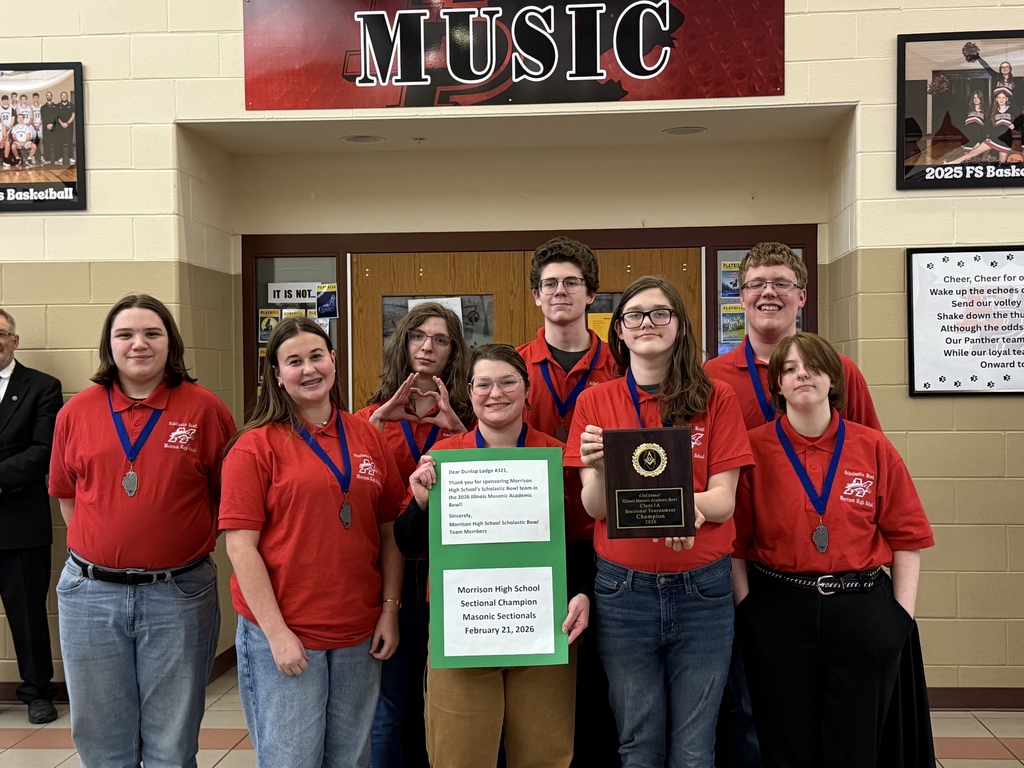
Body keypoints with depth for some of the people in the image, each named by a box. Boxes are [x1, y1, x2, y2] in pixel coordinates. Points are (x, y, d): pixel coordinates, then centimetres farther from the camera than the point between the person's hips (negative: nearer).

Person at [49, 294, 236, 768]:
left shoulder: (205, 409, -5)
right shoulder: (76, 412, 2)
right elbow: (66, 495, 14)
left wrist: (190, 546, -1)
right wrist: (102, 549, 7)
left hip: (178, 595, -2)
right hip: (90, 594, 3)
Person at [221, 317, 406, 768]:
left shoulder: (369, 439, 6)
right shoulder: (256, 445, -6)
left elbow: (389, 533, 9)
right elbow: (240, 546, -9)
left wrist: (390, 609, 1)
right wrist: (276, 632, -13)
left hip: (360, 637, 4)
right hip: (282, 635, -4)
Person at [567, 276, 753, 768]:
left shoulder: (717, 399, 2)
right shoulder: (595, 402, 3)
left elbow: (724, 501, -5)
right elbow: (595, 508, -2)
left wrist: (686, 505, -27)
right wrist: (598, 468, -24)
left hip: (701, 590, 0)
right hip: (623, 591, 0)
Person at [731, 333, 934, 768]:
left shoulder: (874, 448, 2)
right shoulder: (754, 449, -3)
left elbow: (907, 537, 3)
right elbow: (734, 541, -2)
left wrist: (903, 613, -2)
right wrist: (746, 608, -7)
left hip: (863, 613, 1)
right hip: (778, 613, -1)